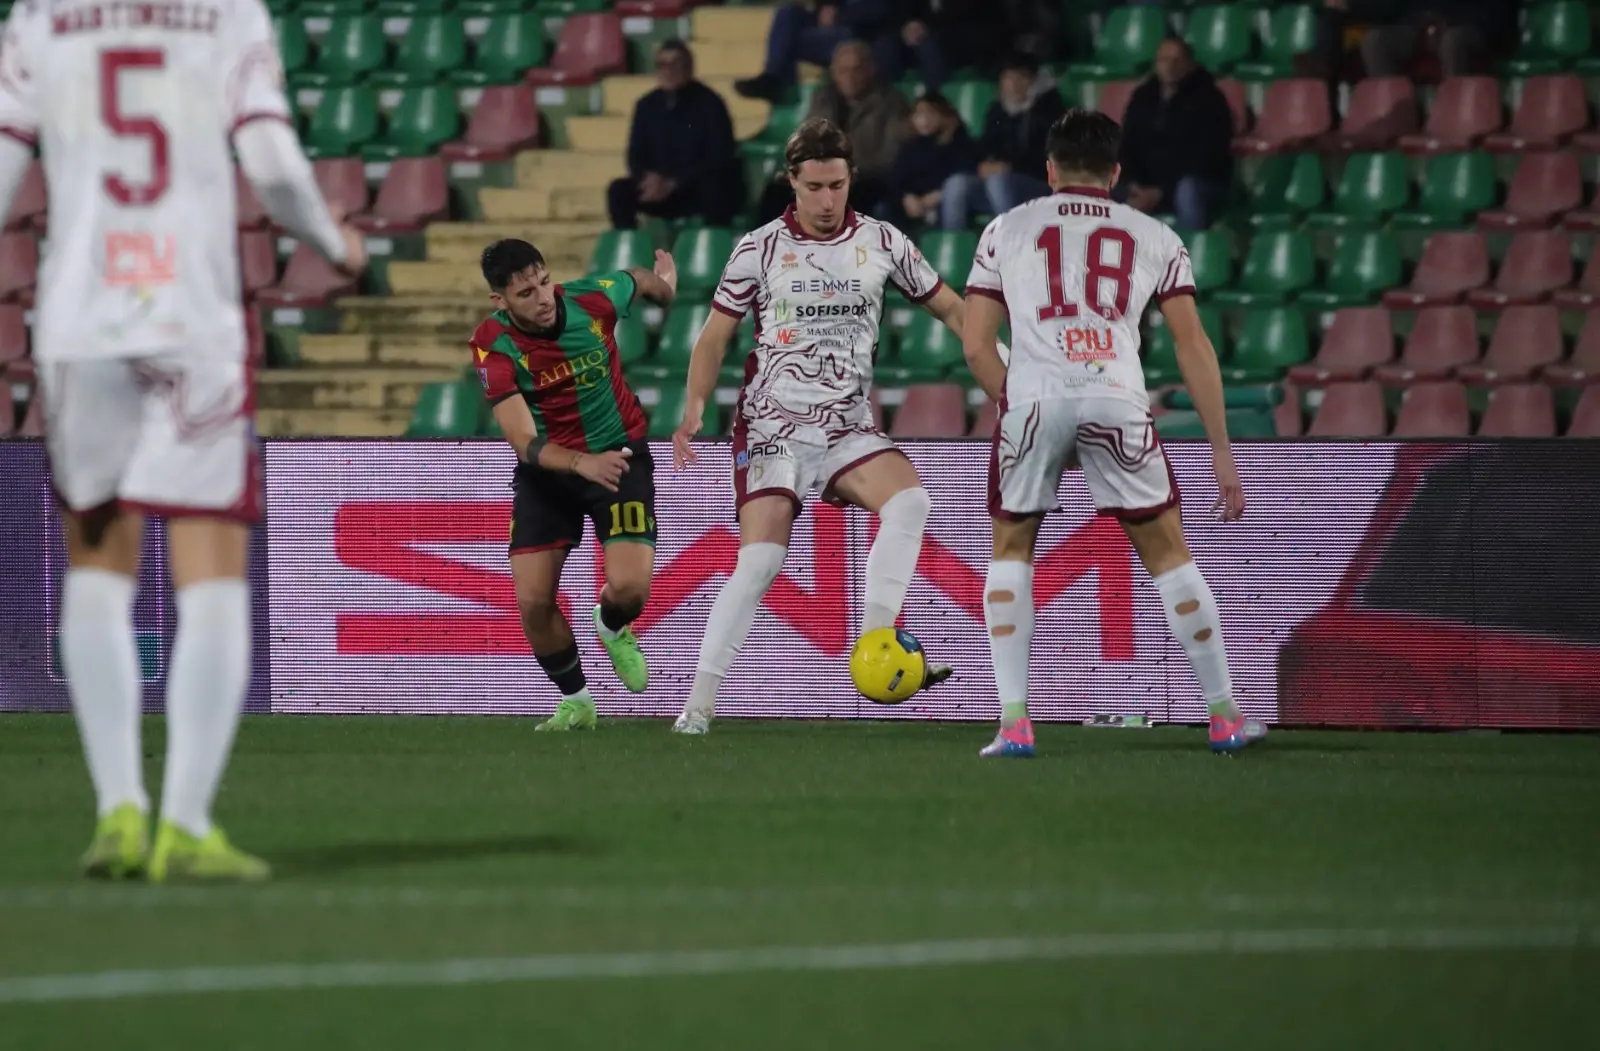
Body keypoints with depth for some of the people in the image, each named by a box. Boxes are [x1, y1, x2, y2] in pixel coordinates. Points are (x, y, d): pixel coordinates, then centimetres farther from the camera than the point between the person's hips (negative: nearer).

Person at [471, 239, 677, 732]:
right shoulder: (493, 346, -21)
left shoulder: (593, 299, -18)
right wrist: (582, 464, -46)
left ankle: (613, 629, 20)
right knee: (533, 601, -10)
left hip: (619, 456, 0)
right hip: (545, 470, 0)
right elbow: (526, 444, -27)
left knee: (629, 586, -18)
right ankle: (575, 700, 17)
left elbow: (636, 279, 9)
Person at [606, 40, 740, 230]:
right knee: (619, 191, -18)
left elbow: (718, 160, -15)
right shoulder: (647, 106, 3)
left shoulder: (709, 104, -11)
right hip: (661, 189, 4)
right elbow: (636, 155, 5)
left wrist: (673, 184, -25)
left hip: (706, 192, -4)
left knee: (713, 190, -39)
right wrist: (650, 179, -21)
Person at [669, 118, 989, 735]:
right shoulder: (759, 249, -1)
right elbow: (715, 336, 5)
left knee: (910, 500, -26)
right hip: (773, 426, -2)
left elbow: (950, 308, 12)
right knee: (759, 562, -15)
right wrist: (694, 408, -10)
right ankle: (699, 703, -8)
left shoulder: (881, 242, 4)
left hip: (848, 427, 2)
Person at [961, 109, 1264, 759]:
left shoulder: (1007, 230, 21)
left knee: (1011, 548, 19)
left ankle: (1013, 723, 8)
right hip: (1117, 399, 0)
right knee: (1167, 553, 15)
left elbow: (975, 346, 14)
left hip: (1033, 396, 0)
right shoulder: (1153, 237, 21)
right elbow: (1193, 347, 14)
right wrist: (1221, 450, 17)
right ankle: (1225, 717, 17)